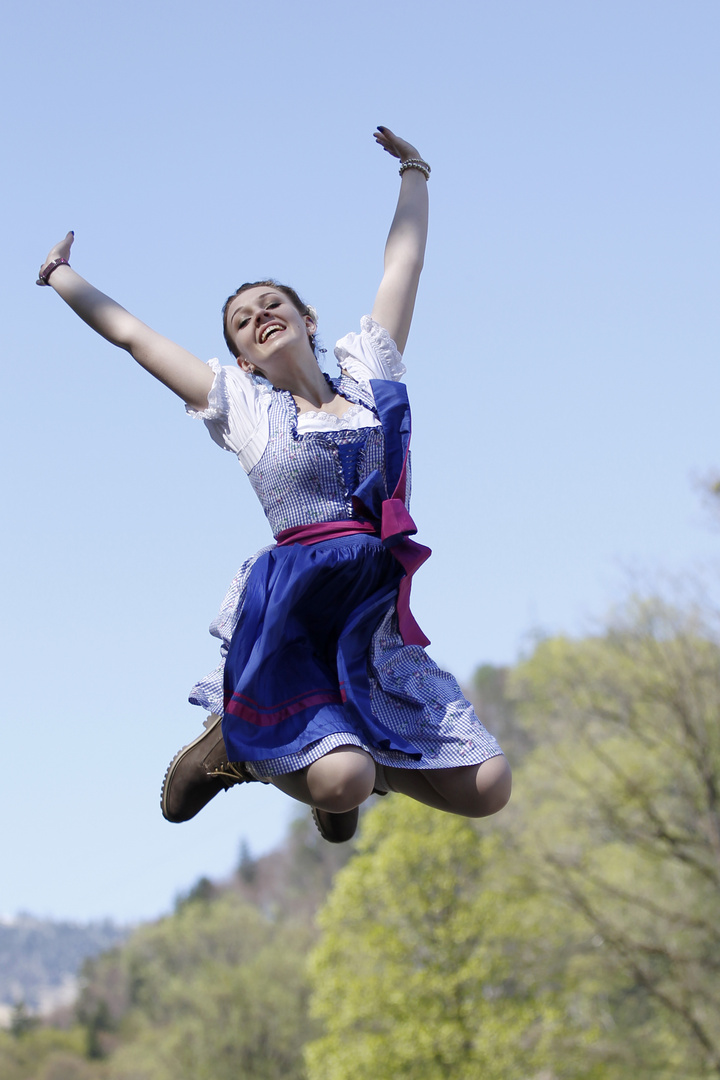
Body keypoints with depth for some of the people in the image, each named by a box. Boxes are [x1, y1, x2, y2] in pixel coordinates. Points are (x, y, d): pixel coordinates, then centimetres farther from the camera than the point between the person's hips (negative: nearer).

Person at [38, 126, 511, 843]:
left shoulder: (367, 374, 14)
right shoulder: (239, 403, 10)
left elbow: (405, 262, 24)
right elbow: (130, 333, 19)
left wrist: (413, 171, 36)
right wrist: (58, 276, 30)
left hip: (375, 621, 3)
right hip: (285, 617, -3)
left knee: (487, 790, -7)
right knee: (341, 782, -27)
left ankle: (341, 757, 19)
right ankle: (230, 748, 5)